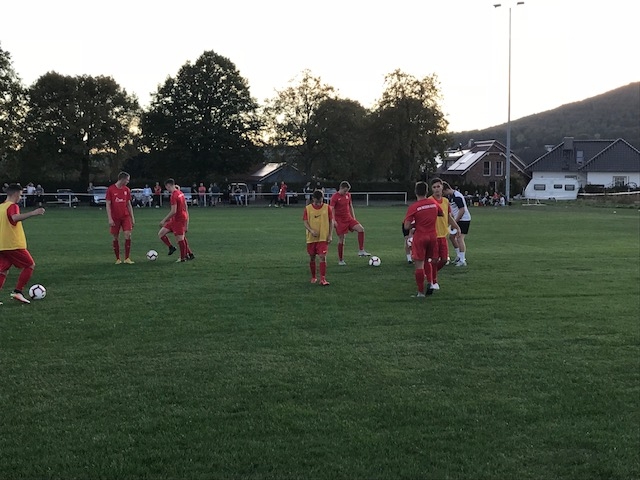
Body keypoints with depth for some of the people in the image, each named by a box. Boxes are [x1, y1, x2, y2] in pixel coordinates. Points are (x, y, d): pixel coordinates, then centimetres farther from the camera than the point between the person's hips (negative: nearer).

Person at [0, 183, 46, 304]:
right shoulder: (12, 206, -11)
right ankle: (17, 292, -1)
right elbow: (15, 218, -33)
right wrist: (33, 213, -41)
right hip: (14, 245, -8)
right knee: (30, 266, 5)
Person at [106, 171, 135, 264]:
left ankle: (127, 258, -4)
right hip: (115, 218, -3)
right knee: (116, 238, 3)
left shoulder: (127, 190, 7)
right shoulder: (110, 189, -6)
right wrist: (110, 219, -13)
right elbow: (108, 205, -6)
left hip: (125, 216, 3)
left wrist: (132, 218, 9)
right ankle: (118, 259, 15)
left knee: (128, 235, -11)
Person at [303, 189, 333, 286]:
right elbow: (305, 222, -3)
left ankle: (323, 279, -12)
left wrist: (330, 235, -4)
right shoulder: (308, 208, -1)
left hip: (323, 237, -2)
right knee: (312, 258, 10)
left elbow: (331, 222, 3)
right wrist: (311, 231, -21)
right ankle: (313, 277, 26)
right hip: (311, 238, 2)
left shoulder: (327, 208, -2)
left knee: (323, 257, -12)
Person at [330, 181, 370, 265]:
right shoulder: (335, 197, -11)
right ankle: (340, 260, 9)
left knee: (361, 229, -16)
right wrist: (333, 220, -21)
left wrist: (353, 217, 16)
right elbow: (331, 209, -13)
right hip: (339, 220, -5)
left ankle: (361, 251, -11)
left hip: (348, 218, 5)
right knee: (341, 239, -2)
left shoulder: (348, 195, 7)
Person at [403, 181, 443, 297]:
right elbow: (442, 214, 22)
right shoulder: (434, 203, 2)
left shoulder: (413, 207, -12)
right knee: (428, 261, 23)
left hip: (420, 237, -5)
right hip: (433, 236, 5)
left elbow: (406, 226, -15)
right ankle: (430, 283, 6)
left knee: (419, 265, 0)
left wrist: (415, 224, 5)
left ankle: (420, 292, 2)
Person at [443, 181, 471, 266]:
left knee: (460, 238, -13)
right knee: (452, 236, 16)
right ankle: (459, 256, 27)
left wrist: (455, 221, -21)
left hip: (464, 219, -10)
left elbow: (462, 210, -25)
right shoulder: (450, 196, 9)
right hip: (457, 219, 10)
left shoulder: (457, 197, -21)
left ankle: (462, 261, -10)